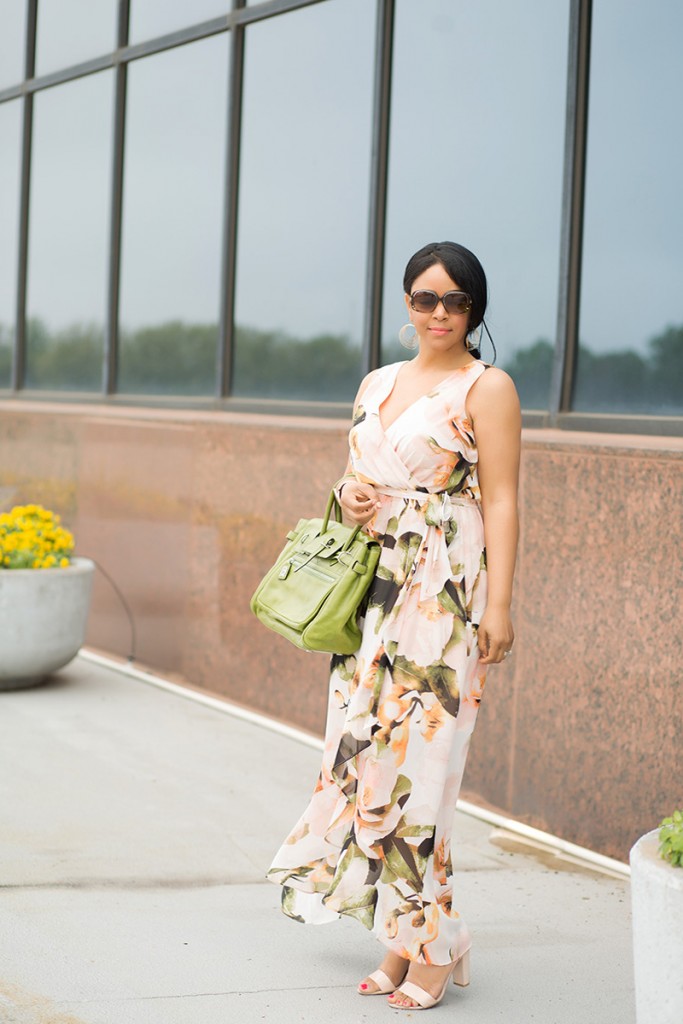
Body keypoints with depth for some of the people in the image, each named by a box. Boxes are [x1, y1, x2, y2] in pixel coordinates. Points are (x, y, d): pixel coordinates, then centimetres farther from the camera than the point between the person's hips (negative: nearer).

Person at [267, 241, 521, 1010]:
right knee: (369, 752, 4)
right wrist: (347, 494, 0)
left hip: (445, 593, -7)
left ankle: (431, 942, 3)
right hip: (374, 589, 7)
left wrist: (498, 606, -14)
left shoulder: (487, 388, -3)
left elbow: (500, 501, -8)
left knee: (415, 755, -8)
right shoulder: (377, 384, 16)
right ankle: (403, 942, 13)